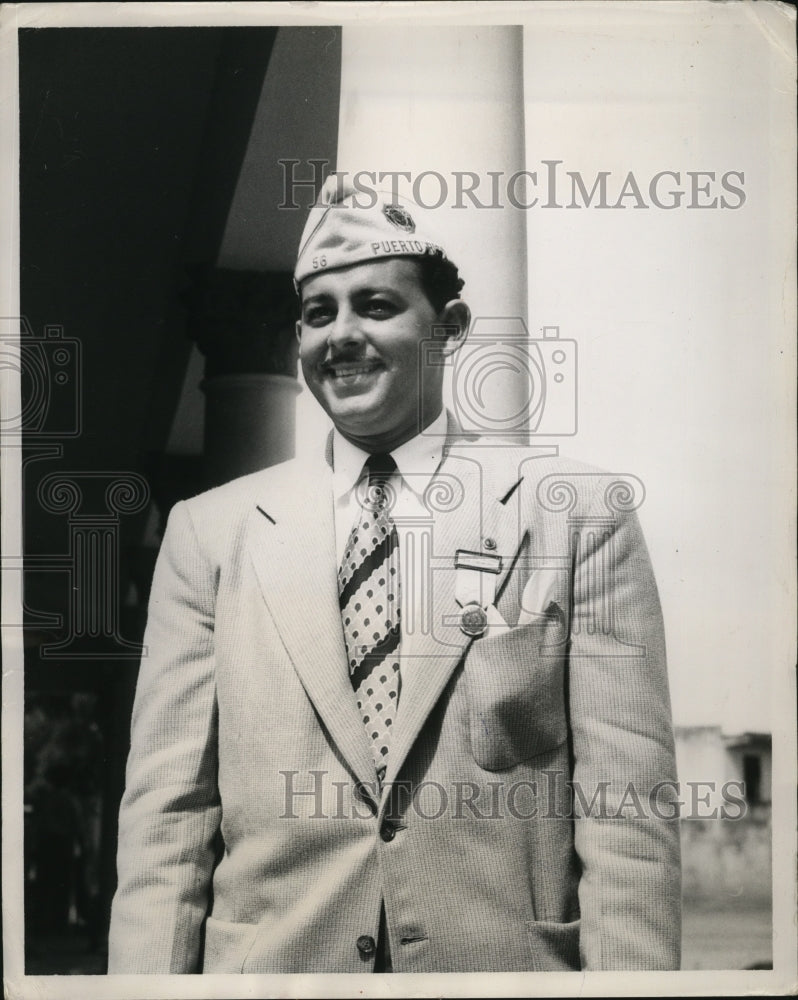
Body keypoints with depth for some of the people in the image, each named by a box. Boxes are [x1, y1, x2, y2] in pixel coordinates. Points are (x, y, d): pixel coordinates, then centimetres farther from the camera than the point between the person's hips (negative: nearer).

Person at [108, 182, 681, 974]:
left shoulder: (579, 515, -2)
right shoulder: (209, 532, 2)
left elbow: (627, 813, -6)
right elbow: (166, 815, -1)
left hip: (508, 960, -1)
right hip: (263, 960, 1)